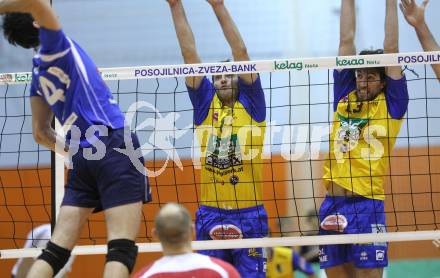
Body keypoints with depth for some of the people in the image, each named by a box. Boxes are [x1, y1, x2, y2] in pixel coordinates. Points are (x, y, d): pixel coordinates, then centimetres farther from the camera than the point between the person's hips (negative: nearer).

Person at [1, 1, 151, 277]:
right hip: (115, 147, -7)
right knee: (121, 250, -11)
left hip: (82, 159, 7)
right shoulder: (54, 45, -1)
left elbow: (41, 133, 23)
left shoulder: (38, 75, 16)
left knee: (56, 251, 5)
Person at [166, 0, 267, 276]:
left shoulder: (251, 104, 4)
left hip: (249, 214, -2)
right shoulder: (205, 104, 10)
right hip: (209, 215, 2)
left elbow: (240, 51, -3)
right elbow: (189, 52, 6)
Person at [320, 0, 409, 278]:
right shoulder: (344, 97, 14)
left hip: (367, 206, -4)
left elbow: (391, 48, 1)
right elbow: (346, 40, 14)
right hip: (332, 206, 4)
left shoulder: (390, 105, 4)